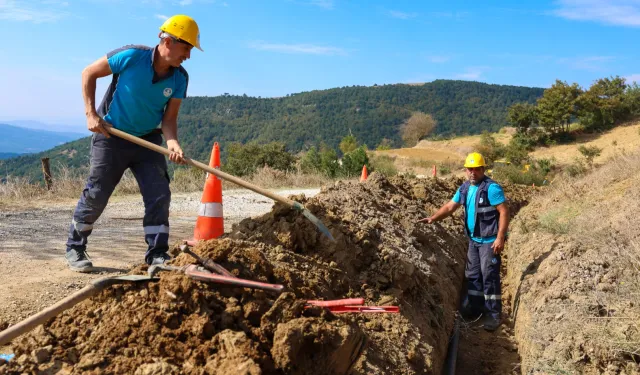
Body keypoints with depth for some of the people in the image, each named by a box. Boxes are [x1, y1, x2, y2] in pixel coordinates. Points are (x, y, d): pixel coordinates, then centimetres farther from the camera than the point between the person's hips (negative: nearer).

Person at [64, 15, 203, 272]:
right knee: (95, 195, 1)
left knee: (159, 194, -6)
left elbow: (169, 118, -9)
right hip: (111, 136, -4)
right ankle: (74, 248, 22)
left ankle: (157, 254, 4)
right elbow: (89, 73, -8)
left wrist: (172, 142, -30)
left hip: (148, 140, 4)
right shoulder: (132, 56, -20)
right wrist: (91, 113, -14)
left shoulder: (179, 78, -9)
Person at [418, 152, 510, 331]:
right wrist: (433, 218, -3)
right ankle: (474, 308, 29)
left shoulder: (491, 188, -17)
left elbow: (504, 212, -19)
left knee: (489, 276, -4)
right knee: (472, 275, 15)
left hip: (490, 241, -8)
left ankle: (494, 314, 6)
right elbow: (450, 206, 11)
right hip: (474, 239, 8)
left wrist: (500, 238, -23)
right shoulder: (465, 188, 6)